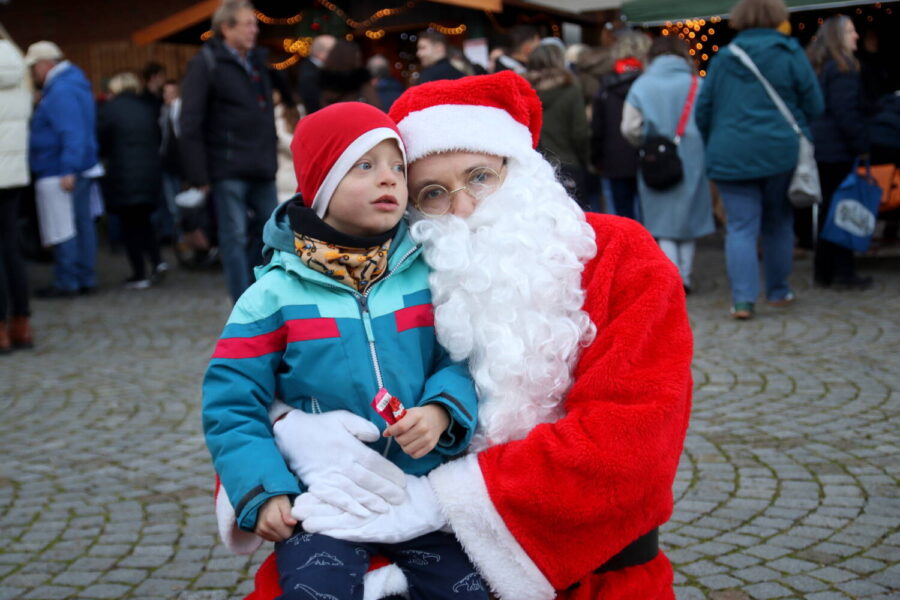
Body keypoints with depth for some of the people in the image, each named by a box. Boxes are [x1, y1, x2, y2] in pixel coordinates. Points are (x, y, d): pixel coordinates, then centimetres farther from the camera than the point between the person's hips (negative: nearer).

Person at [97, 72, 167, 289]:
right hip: (151, 172, 5)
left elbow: (101, 143, -5)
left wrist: (105, 158, 14)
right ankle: (157, 261, 6)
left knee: (129, 225, 3)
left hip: (122, 176, -5)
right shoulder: (148, 109, 7)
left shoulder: (109, 109, -7)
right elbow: (158, 140, 11)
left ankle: (139, 275, 5)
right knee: (143, 220, 20)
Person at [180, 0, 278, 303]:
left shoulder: (257, 60, 13)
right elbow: (190, 124, -11)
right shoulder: (205, 63, -7)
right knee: (235, 237, -1)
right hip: (228, 168, -6)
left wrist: (272, 156, 12)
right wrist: (198, 174, -15)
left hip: (261, 167, 7)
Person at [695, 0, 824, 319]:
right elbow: (814, 105, 1)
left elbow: (702, 110, 10)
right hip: (781, 153, -1)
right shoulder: (789, 54, 0)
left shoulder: (722, 59, 7)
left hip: (731, 157, 1)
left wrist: (714, 147, 22)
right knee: (778, 224, 15)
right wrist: (800, 135, 19)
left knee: (741, 228, 0)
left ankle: (743, 299, -10)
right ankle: (778, 291, 24)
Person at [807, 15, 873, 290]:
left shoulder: (816, 67, 16)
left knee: (826, 209, 12)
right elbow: (847, 113, -17)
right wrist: (862, 145, -11)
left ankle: (823, 272, 16)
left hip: (818, 148, 9)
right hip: (838, 150, -9)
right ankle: (844, 273, -2)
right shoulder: (843, 68, -12)